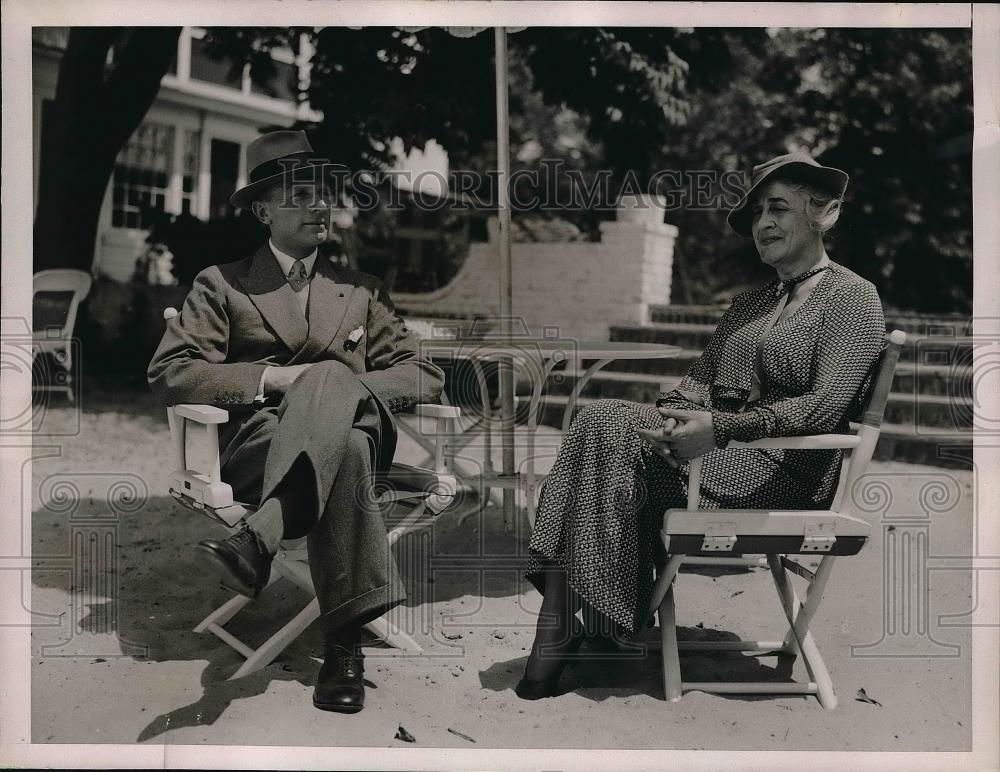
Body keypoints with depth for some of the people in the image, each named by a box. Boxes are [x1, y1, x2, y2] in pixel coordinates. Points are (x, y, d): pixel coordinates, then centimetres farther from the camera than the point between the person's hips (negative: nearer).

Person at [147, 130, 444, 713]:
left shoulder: (361, 292, 24)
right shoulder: (222, 285, 16)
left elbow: (425, 376, 14)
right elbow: (170, 373, 2)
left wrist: (342, 387, -6)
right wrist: (270, 378, -12)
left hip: (347, 429, 2)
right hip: (254, 444, -2)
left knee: (330, 380, -36)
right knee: (346, 452, -38)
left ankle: (257, 542, -47)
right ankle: (346, 643, -43)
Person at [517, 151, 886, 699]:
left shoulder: (852, 297, 0)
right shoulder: (749, 304, 26)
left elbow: (824, 407, -13)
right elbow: (700, 378, 17)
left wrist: (720, 428, -24)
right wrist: (669, 418, -7)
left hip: (782, 471, -7)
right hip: (723, 450, 7)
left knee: (611, 431, -24)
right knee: (600, 418, -19)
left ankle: (563, 624, -18)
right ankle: (560, 625, -28)